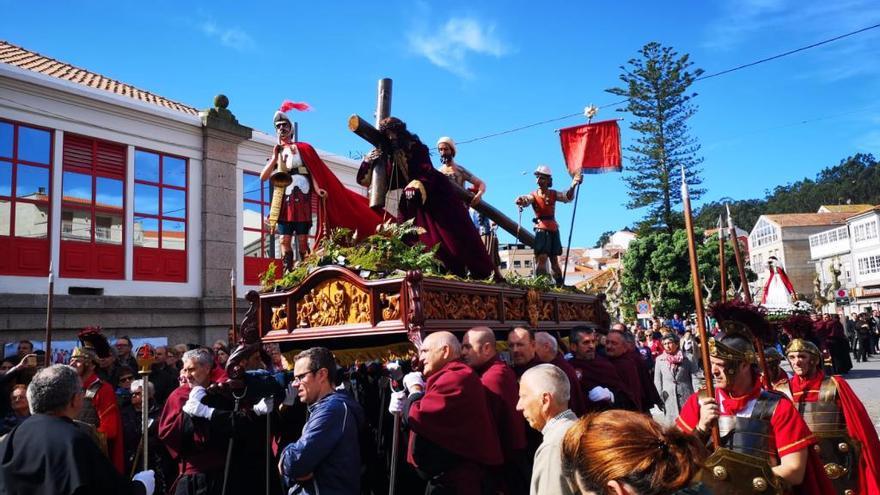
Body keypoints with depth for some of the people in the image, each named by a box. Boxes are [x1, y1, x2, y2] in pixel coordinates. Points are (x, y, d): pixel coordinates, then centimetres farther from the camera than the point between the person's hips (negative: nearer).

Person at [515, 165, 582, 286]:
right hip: (541, 229, -3)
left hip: (554, 229, 3)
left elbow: (568, 197, 0)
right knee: (541, 257, -17)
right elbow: (526, 200, -19)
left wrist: (573, 186, -18)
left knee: (554, 259, 11)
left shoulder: (554, 194, 10)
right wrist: (521, 201, -43)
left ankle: (560, 284, 20)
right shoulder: (534, 195, 1)